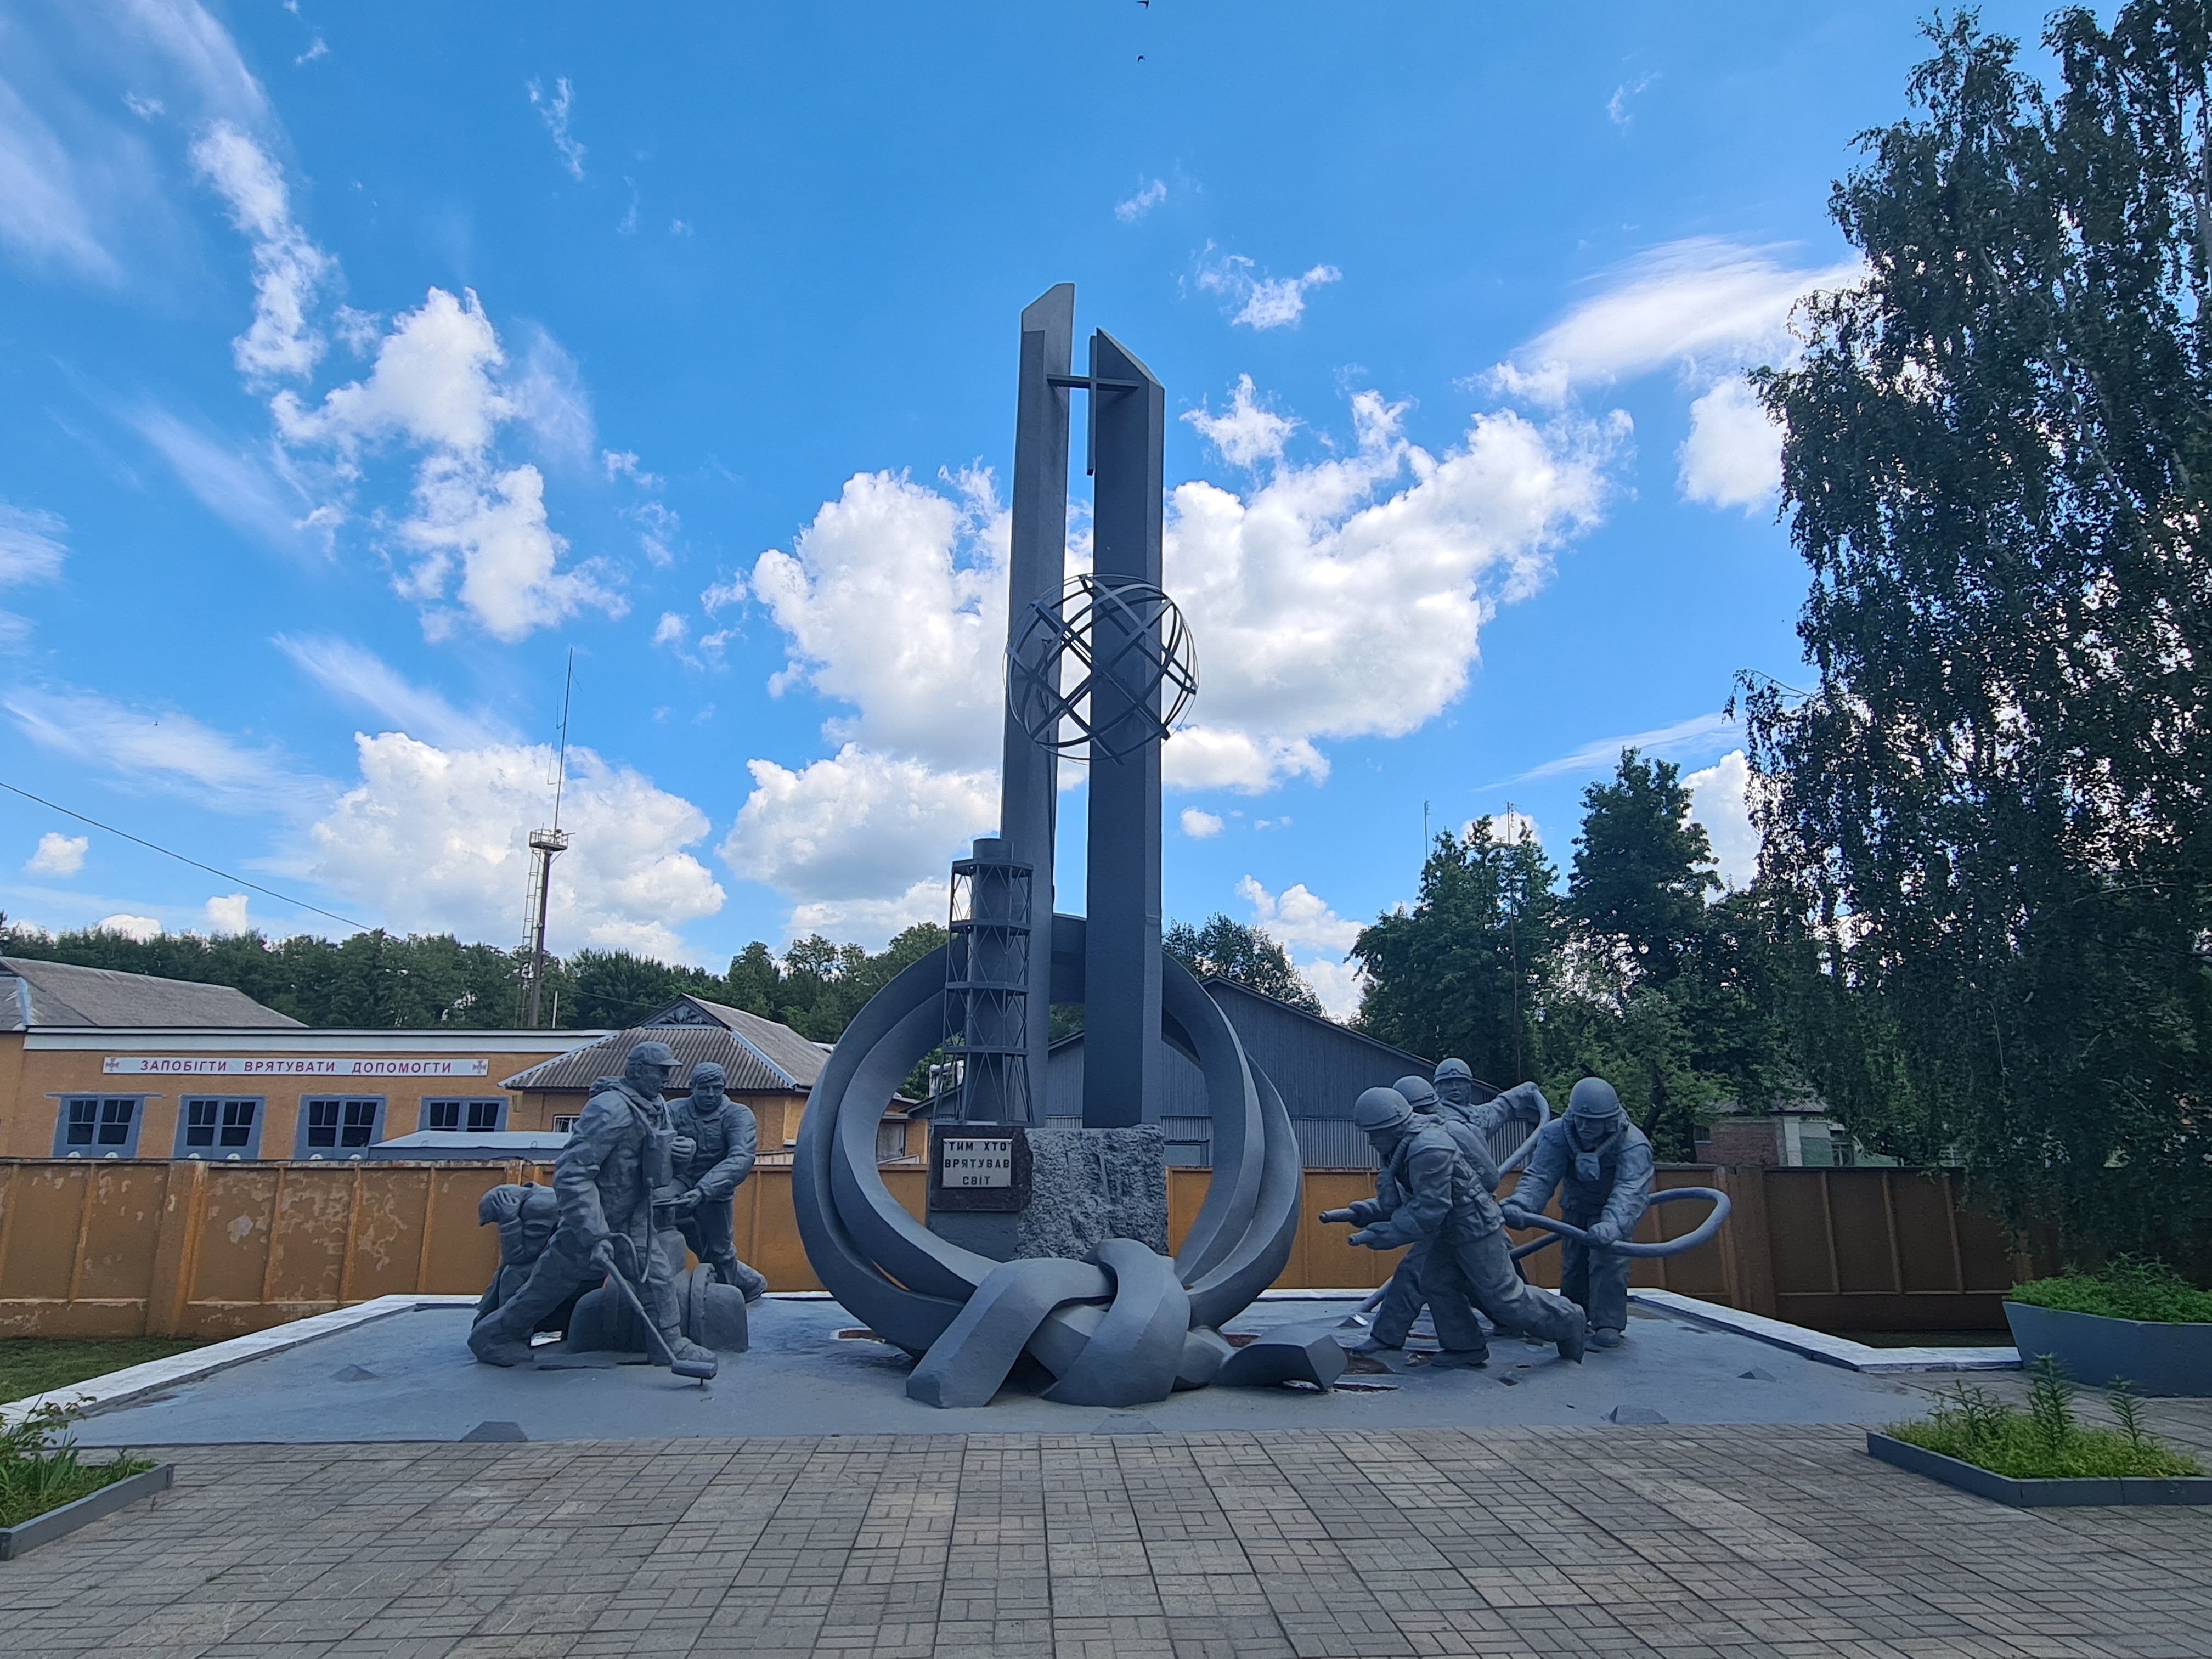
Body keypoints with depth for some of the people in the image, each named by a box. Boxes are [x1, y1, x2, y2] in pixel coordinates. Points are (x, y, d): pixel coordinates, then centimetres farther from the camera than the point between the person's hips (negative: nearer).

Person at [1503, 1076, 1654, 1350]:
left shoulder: (1633, 1144, -34)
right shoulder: (1557, 1135, -26)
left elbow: (1629, 1191, -46)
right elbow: (1540, 1176, -33)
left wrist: (1612, 1225, -65)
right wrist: (1520, 1204, -54)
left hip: (1614, 1211, -3)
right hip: (1575, 1209, 3)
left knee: (1609, 1262, -18)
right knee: (1573, 1264, 9)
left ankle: (1608, 1325, -9)